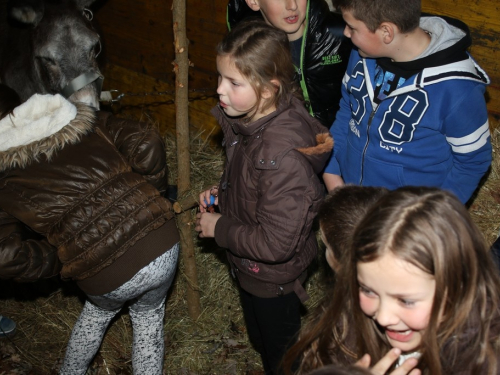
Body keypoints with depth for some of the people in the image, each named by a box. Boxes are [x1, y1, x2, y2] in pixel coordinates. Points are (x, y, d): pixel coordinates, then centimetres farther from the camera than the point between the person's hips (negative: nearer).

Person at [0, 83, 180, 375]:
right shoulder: (85, 122, 8)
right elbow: (146, 142, -5)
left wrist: (59, 261, 6)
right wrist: (152, 192, 11)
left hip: (106, 277, 0)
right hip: (164, 247, 1)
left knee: (99, 309, 38)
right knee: (149, 317, 33)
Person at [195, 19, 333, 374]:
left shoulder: (284, 155, -40)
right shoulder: (251, 120, -12)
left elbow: (275, 243, -35)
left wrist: (219, 227, -22)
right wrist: (221, 192, -5)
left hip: (274, 276, -8)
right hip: (249, 266, 8)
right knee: (260, 340, 34)